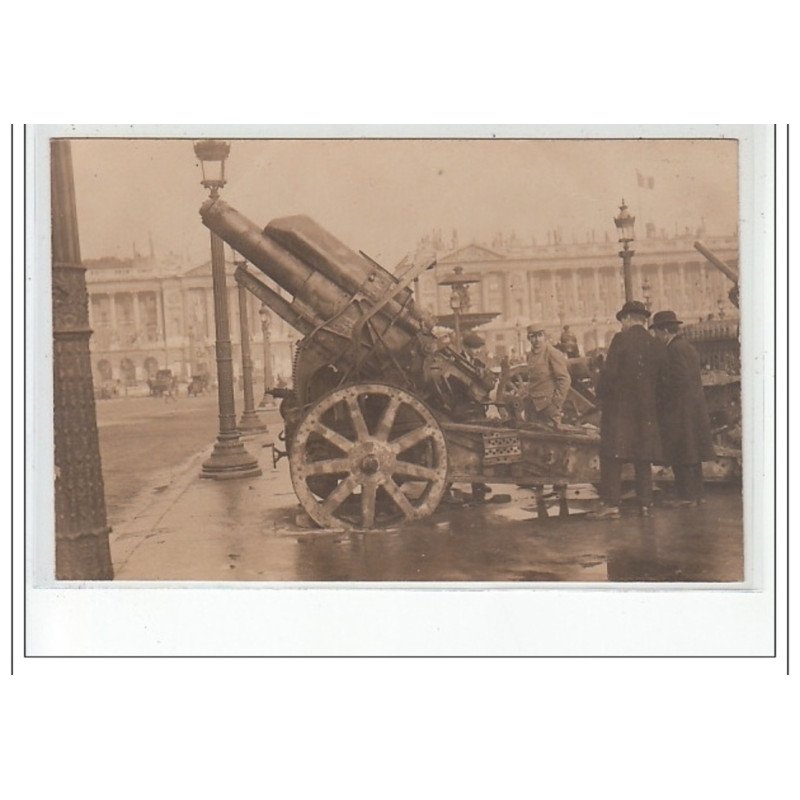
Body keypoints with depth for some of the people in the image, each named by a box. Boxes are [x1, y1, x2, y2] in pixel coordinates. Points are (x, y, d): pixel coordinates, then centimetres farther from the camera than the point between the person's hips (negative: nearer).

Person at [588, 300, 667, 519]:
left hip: (619, 407, -5)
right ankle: (645, 504, 11)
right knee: (643, 459, 10)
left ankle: (611, 503, -8)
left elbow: (609, 372, -13)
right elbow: (662, 379, 9)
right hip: (646, 410, 5)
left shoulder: (621, 340, -9)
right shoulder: (657, 345, 6)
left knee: (612, 457, -3)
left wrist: (601, 396, 0)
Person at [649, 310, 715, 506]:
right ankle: (695, 493, 20)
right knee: (692, 455, 14)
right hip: (695, 408, 10)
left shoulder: (674, 349, -15)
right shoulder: (688, 347, 15)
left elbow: (679, 380, -22)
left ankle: (686, 495, -2)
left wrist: (662, 400, -13)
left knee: (680, 455, -4)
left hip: (680, 410, -10)